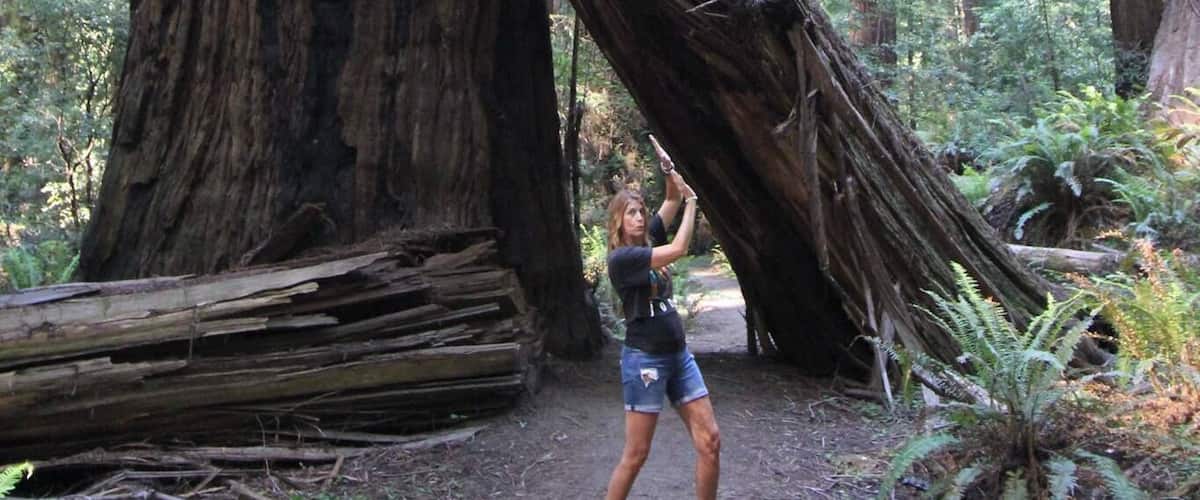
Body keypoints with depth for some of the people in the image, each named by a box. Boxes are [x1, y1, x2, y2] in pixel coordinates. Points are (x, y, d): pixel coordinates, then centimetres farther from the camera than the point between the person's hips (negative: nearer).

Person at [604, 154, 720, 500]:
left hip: (679, 355, 8)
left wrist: (669, 170, -7)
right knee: (636, 455, -2)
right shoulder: (621, 258, -13)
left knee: (710, 442, 3)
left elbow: (672, 202, 12)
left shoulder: (647, 242, 9)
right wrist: (691, 202, -7)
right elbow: (679, 249, -19)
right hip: (644, 359, -7)